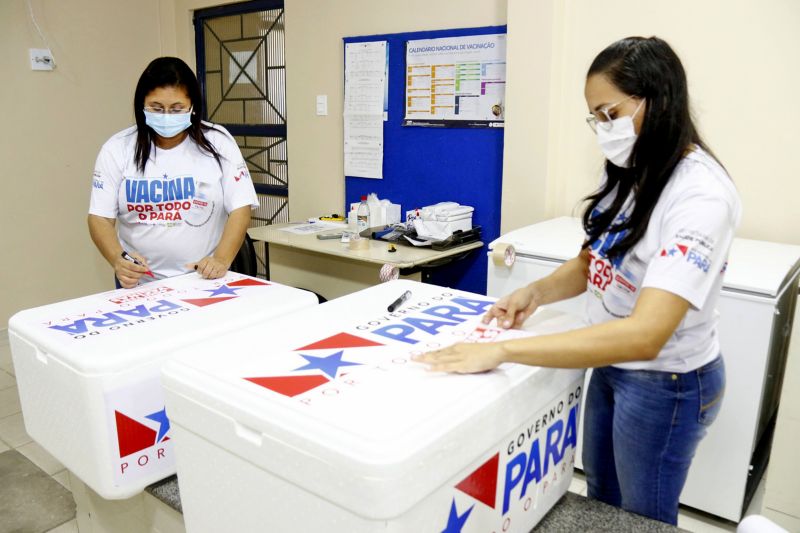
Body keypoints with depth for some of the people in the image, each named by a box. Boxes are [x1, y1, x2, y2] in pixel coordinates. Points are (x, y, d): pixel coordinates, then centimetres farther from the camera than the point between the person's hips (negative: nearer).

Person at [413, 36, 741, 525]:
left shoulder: (702, 196, -28)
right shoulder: (629, 173, -2)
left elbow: (644, 335, -38)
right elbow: (593, 261, 8)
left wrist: (502, 351, -41)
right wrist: (537, 291, -12)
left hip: (666, 383, -7)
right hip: (612, 363, 7)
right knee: (600, 499, 26)